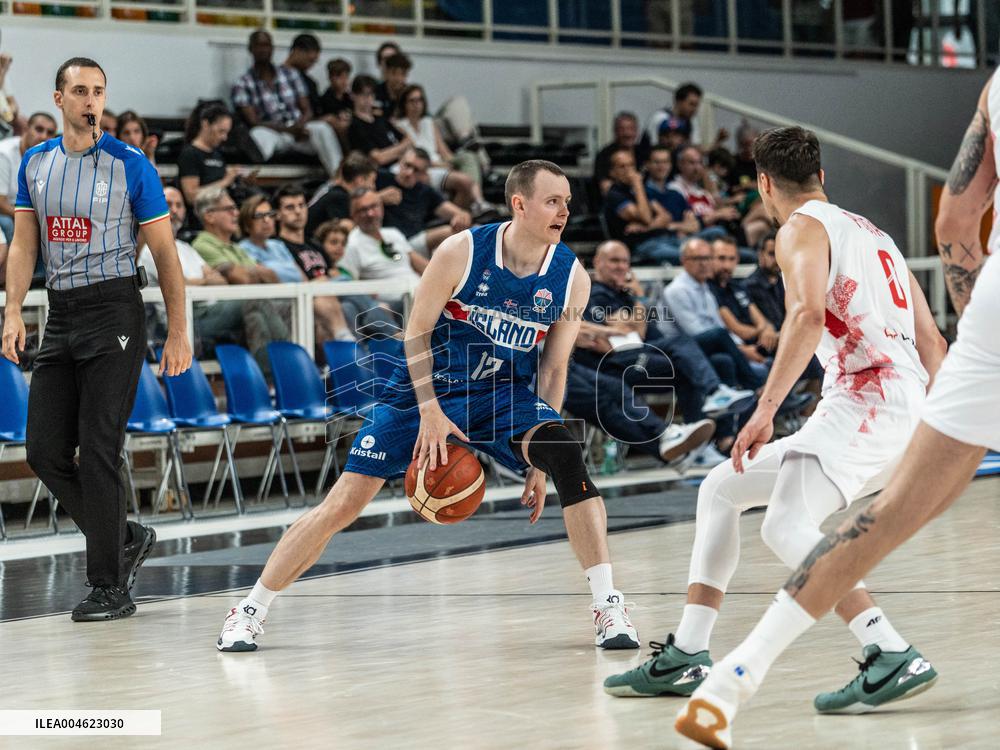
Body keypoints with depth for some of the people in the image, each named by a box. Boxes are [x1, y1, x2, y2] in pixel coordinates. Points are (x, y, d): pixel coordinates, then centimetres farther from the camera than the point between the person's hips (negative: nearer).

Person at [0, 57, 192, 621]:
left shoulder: (131, 165, -5)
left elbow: (165, 252, -3)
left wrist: (178, 332, -7)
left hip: (114, 313, -6)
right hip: (60, 315, 6)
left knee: (99, 452, -8)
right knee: (45, 451, 3)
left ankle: (111, 589, 0)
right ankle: (126, 538, 22)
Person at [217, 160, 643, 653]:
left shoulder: (572, 279, -9)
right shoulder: (462, 252, -18)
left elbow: (553, 368, 0)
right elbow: (416, 332, -10)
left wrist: (540, 461, -2)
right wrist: (431, 412, -18)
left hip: (504, 391, 2)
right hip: (427, 386, -2)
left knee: (567, 456, -27)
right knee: (343, 504, -6)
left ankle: (607, 606, -20)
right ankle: (250, 612, 9)